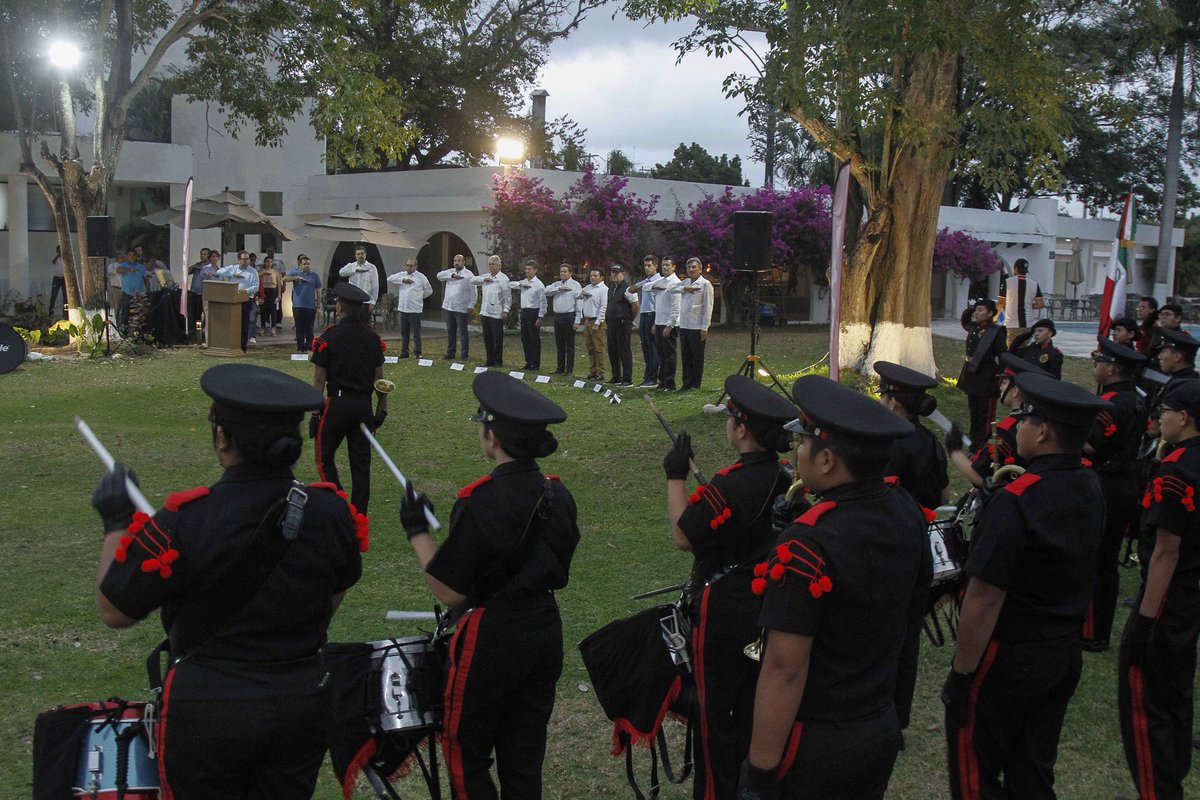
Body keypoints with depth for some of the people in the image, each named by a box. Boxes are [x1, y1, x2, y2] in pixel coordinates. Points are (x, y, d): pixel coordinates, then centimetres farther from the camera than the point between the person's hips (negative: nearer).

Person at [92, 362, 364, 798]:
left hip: (208, 709, -3)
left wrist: (116, 524, 2)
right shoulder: (330, 512, -10)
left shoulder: (185, 523, -23)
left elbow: (114, 611, -10)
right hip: (304, 702, 3)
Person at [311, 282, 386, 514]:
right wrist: (382, 407, 15)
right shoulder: (373, 337, 3)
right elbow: (379, 377, 6)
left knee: (324, 458, 8)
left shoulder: (329, 337, -10)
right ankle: (359, 513, 14)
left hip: (337, 404, -4)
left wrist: (315, 412, -4)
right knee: (361, 460, 10)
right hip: (364, 406, 4)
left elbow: (319, 379, -9)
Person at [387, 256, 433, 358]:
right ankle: (404, 352, 17)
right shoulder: (401, 275, 10)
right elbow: (389, 279, -4)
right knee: (404, 333, 10)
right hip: (402, 308, 4)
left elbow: (429, 291, 10)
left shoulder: (421, 277, 2)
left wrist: (419, 296, 7)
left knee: (416, 333, -2)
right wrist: (402, 280, -9)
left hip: (415, 310, -4)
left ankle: (417, 353, 3)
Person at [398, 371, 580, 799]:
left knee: (466, 753, 11)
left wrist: (417, 530, -8)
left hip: (491, 638, -7)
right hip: (546, 631, 7)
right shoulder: (557, 494, -1)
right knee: (524, 756, 17)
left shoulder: (481, 503, -23)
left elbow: (450, 593, -18)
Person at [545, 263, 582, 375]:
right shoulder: (556, 284, 14)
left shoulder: (575, 285, -2)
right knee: (559, 344, 11)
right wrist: (559, 288, -13)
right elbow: (547, 291, -2)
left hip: (569, 317, -5)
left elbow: (579, 303, -7)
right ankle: (560, 368, 18)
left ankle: (569, 370, 5)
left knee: (570, 345, 0)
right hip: (557, 316, 5)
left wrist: (577, 320, -13)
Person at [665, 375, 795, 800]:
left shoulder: (728, 487, -26)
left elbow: (683, 536, -17)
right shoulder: (784, 480, -3)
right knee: (753, 702, 21)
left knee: (714, 707, 8)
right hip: (768, 605, 7)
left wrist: (675, 476, -10)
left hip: (724, 610, -7)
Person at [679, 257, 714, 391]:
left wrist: (705, 328, -12)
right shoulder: (685, 283, 15)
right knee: (685, 356, 8)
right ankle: (686, 383, 14)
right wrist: (684, 289, -7)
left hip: (697, 327, -6)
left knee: (697, 357, 1)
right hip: (683, 325, 6)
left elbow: (708, 307, -7)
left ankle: (695, 384, 6)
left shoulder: (705, 284, -3)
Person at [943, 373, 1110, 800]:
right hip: (1066, 653, 8)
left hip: (1008, 660, -8)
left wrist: (961, 675, -16)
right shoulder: (1090, 489, 0)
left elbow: (984, 601, -25)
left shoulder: (1016, 502, -25)